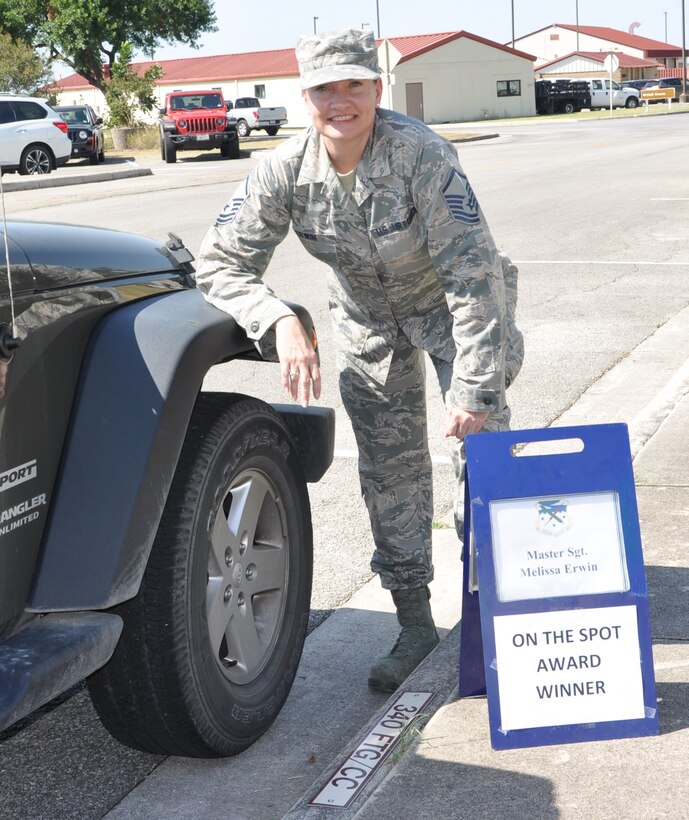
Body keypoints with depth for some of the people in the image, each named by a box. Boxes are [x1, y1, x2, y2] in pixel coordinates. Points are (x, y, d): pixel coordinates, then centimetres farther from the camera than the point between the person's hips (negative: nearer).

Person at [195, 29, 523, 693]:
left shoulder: (420, 154, -32)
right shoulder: (285, 171, -22)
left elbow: (473, 273, -32)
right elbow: (220, 263, -19)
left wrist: (474, 389, -35)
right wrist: (281, 323, -38)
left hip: (450, 303, -3)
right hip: (366, 315, 3)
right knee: (387, 469, 4)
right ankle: (415, 622, 16)